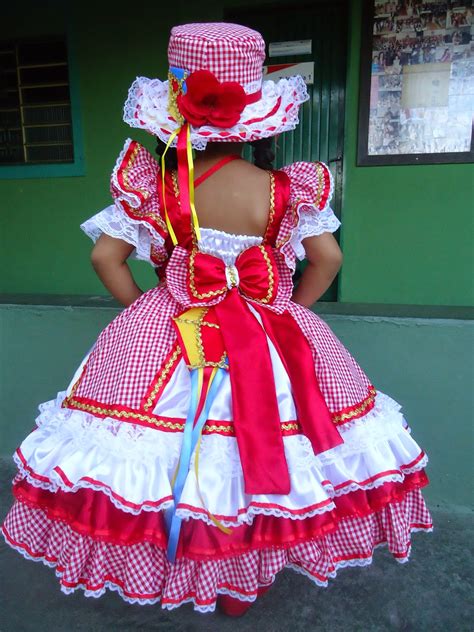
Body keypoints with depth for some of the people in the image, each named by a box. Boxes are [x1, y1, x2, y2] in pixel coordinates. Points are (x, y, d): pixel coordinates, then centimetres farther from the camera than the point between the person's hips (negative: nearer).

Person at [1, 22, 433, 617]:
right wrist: (284, 313, 6)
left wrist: (147, 311, 4)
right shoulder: (281, 190, -11)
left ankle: (172, 573, 44)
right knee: (261, 460, 18)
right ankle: (240, 588, 40)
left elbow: (105, 257, -6)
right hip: (266, 343, 0)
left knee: (171, 455, 20)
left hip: (164, 340, 1)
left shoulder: (153, 184, -8)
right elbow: (328, 258, -5)